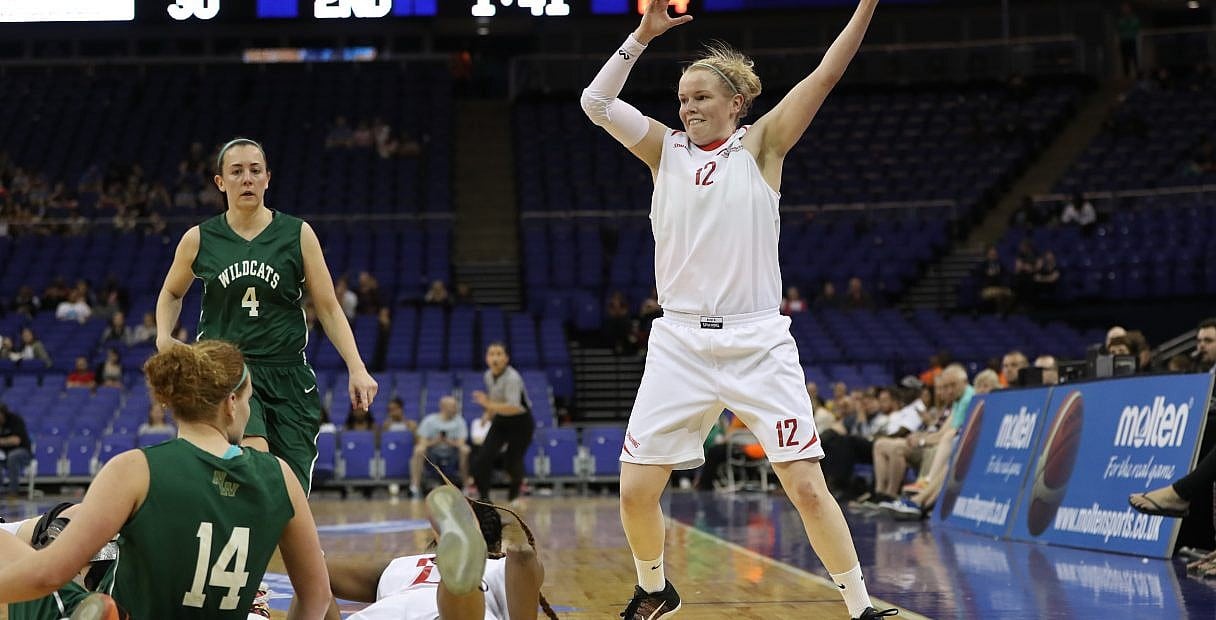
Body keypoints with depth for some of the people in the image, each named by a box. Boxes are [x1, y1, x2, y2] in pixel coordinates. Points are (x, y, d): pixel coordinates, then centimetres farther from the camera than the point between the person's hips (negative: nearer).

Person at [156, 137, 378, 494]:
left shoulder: (298, 234, 2)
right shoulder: (199, 240, 3)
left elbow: (328, 308, 3)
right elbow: (171, 293, 22)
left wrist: (357, 369, -7)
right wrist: (163, 337, 3)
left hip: (288, 375, 1)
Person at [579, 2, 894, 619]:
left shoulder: (760, 144, 5)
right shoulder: (666, 149, 10)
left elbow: (824, 76, -4)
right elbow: (596, 103, -1)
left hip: (758, 342, -2)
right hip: (680, 342, 2)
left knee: (807, 486, -7)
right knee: (636, 491, -1)